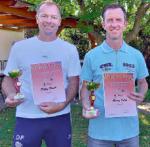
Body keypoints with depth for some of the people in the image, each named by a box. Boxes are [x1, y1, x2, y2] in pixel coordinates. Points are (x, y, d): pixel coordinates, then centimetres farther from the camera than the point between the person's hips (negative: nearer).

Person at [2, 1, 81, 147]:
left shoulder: (69, 49, 3)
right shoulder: (19, 47, 3)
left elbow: (74, 83, 1)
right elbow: (9, 78, 8)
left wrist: (61, 105, -15)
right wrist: (10, 95, -14)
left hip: (59, 117, 0)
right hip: (26, 118, 0)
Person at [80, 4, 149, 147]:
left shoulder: (136, 55, 2)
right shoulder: (91, 56, -4)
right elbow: (85, 87, 2)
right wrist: (86, 106, -17)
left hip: (129, 127, 2)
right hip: (100, 128, -2)